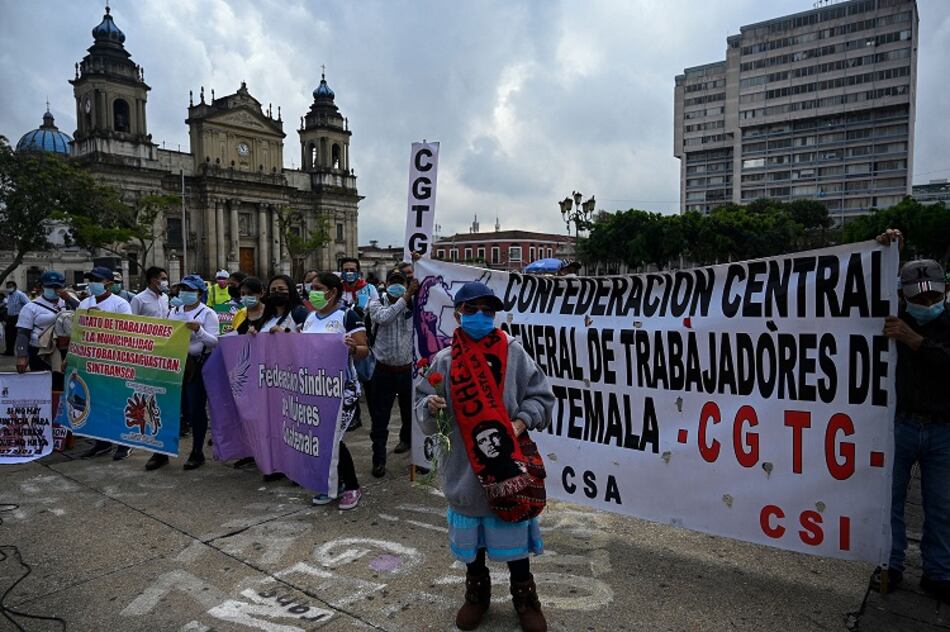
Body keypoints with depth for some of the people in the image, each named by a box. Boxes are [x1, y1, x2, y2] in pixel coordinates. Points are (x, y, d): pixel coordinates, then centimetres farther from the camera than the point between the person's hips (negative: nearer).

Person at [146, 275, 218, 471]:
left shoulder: (208, 314, -3)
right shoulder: (174, 311, 14)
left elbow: (214, 341, -12)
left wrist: (198, 330, -26)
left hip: (197, 365, -5)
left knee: (195, 409, 1)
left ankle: (197, 452, 15)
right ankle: (162, 451, 18)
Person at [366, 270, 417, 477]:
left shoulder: (412, 304, 3)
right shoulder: (376, 303, -3)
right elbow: (384, 317, -22)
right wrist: (404, 298, -24)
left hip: (407, 370, 2)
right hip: (384, 371, -2)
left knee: (410, 412, 18)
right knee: (379, 417, 3)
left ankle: (407, 439, 45)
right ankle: (379, 460, 14)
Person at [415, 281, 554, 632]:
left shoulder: (513, 352, -4)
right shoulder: (443, 360, -2)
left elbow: (541, 396, 1)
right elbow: (427, 420, 2)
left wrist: (519, 423, -13)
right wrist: (431, 408, -20)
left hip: (508, 464, -1)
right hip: (464, 468, 1)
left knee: (513, 536, 11)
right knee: (470, 539, 17)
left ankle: (525, 598, 35)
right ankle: (477, 594, 41)